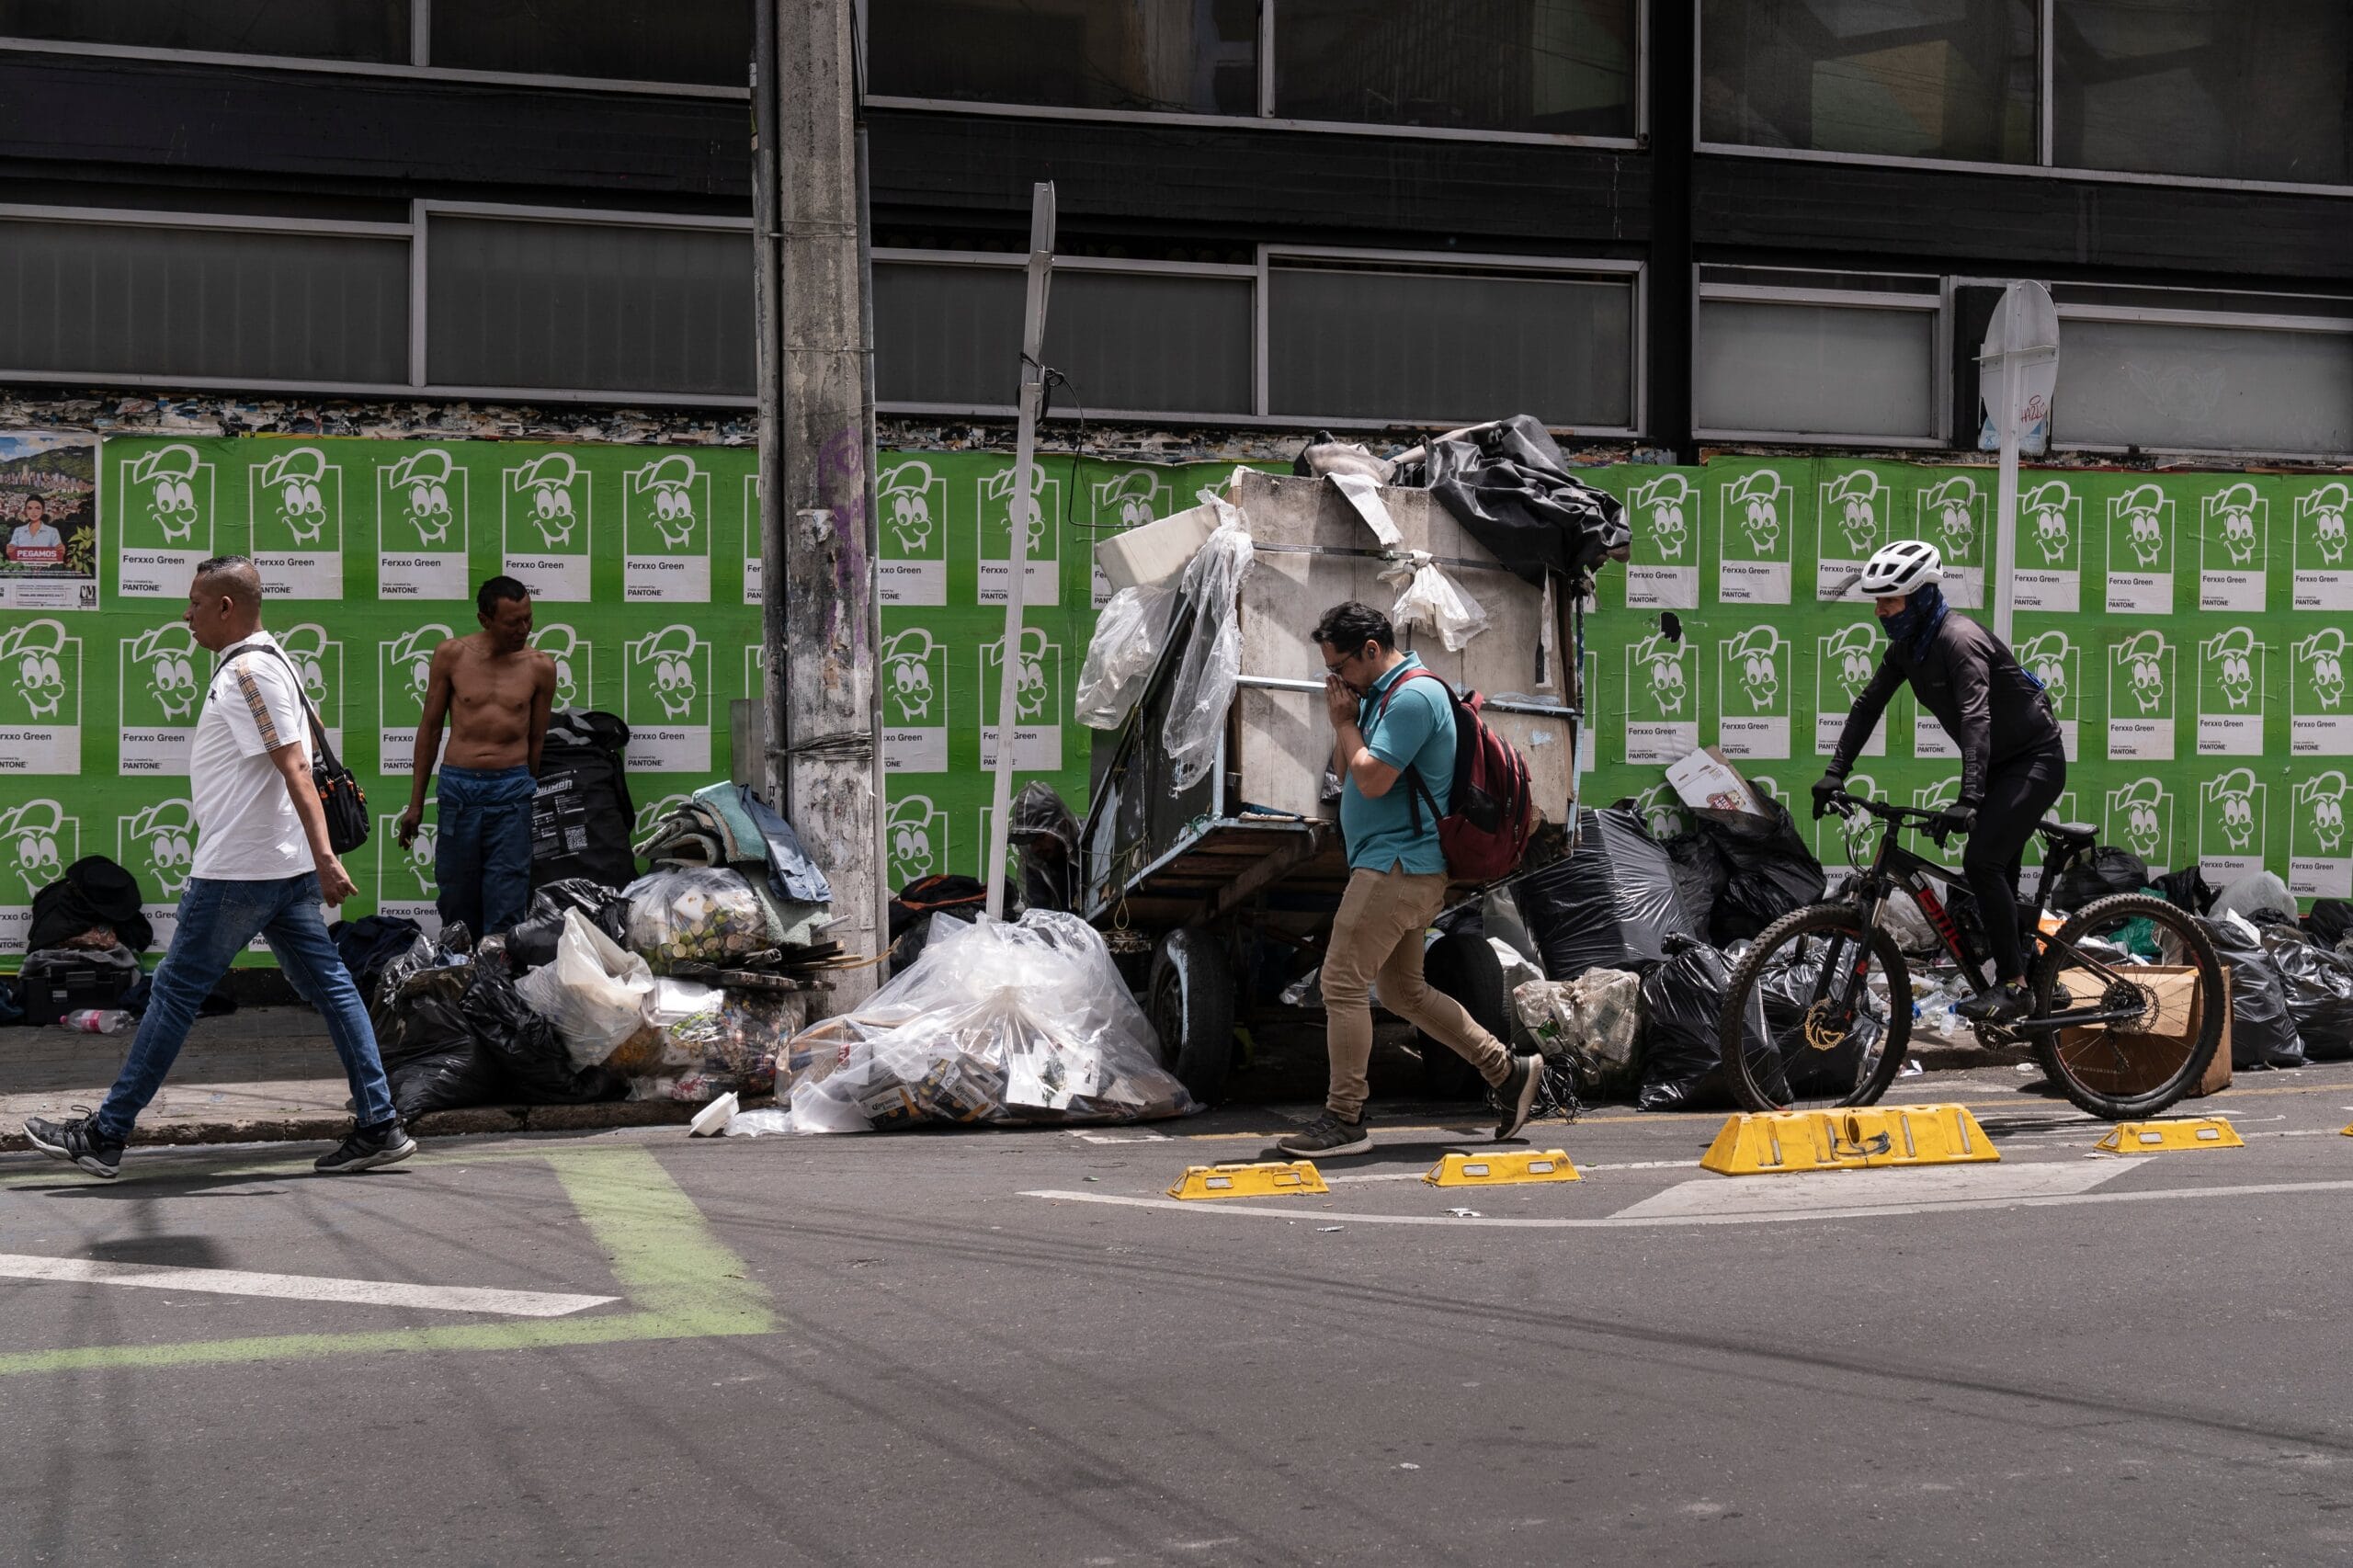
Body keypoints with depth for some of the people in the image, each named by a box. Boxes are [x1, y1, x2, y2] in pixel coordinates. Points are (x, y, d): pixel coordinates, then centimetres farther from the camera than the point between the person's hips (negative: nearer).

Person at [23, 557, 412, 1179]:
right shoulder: (268, 662, 16)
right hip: (284, 868, 10)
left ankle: (105, 1135, 5)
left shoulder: (248, 672, -15)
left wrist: (325, 858, -30)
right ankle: (380, 1126, 4)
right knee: (328, 985, 6)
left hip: (238, 872, -10)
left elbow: (295, 768, -23)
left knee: (175, 991, -2)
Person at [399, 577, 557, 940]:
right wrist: (415, 804, 9)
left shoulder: (540, 667, 2)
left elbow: (537, 741, 10)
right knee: (456, 901, 8)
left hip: (512, 790, -1)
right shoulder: (452, 655, 1)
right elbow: (430, 729, 9)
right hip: (458, 786, 1)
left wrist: (536, 799, 10)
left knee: (506, 909, -2)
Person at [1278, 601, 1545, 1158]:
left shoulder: (1413, 696, -15)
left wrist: (1347, 723, -7)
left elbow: (1372, 779, -22)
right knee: (1403, 991, 15)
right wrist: (1342, 722, 3)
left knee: (1343, 981, -10)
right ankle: (1508, 1071, 19)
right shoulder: (1378, 694, 16)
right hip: (1396, 868, 11)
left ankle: (1344, 1120, -6)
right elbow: (1345, 775, 19)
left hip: (1398, 866, -11)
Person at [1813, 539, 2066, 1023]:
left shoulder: (1958, 639, -27)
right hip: (1999, 764, 10)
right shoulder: (1907, 647, 1)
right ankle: (2025, 979, 24)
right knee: (1995, 873, 13)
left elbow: (1976, 716, -38)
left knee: (1982, 860, -21)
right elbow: (1869, 705, 4)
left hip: (2034, 760, -10)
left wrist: (1969, 799, -48)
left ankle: (2014, 986, -16)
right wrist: (1835, 772, -6)